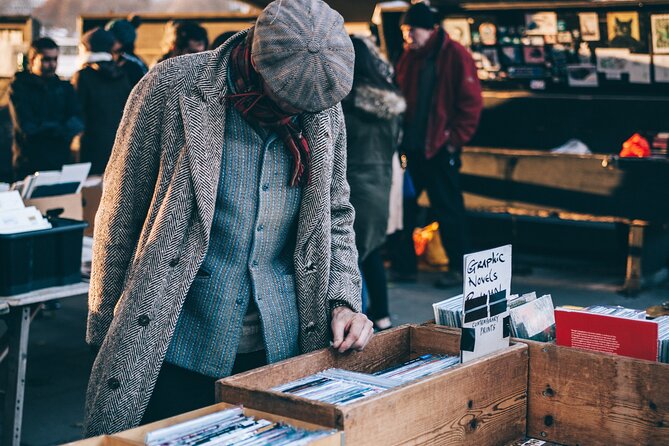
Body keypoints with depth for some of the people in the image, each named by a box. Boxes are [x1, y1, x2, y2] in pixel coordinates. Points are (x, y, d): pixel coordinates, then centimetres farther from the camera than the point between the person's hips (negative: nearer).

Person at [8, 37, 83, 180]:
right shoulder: (19, 87, 0)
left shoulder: (64, 87, 12)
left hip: (62, 162, 3)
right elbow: (26, 127, -11)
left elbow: (77, 122, -1)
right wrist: (61, 128, -4)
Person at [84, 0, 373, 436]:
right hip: (176, 350, -3)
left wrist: (342, 300, -2)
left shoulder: (324, 109, 0)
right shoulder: (171, 88, -11)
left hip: (282, 349, 4)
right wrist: (107, 332, -1)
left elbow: (335, 216, 13)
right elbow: (120, 217, -5)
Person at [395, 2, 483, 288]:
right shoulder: (408, 57, 10)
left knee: (448, 209, 1)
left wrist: (455, 139, -11)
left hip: (440, 147, -7)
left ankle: (459, 267, 12)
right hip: (410, 147, 7)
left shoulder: (455, 56, -9)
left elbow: (471, 102, -10)